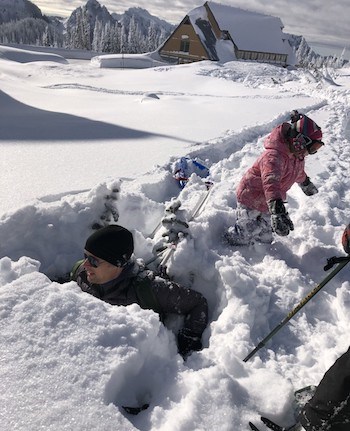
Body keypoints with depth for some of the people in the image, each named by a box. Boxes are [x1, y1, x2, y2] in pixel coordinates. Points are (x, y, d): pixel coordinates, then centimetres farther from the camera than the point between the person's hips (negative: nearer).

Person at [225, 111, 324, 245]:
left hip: (266, 203, 9)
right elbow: (270, 182, -51)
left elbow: (299, 171, 22)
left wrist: (306, 183, 41)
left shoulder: (297, 156, -3)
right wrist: (278, 210, -63)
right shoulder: (274, 155, -35)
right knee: (244, 235, 2)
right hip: (251, 200, -9)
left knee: (265, 239, 18)